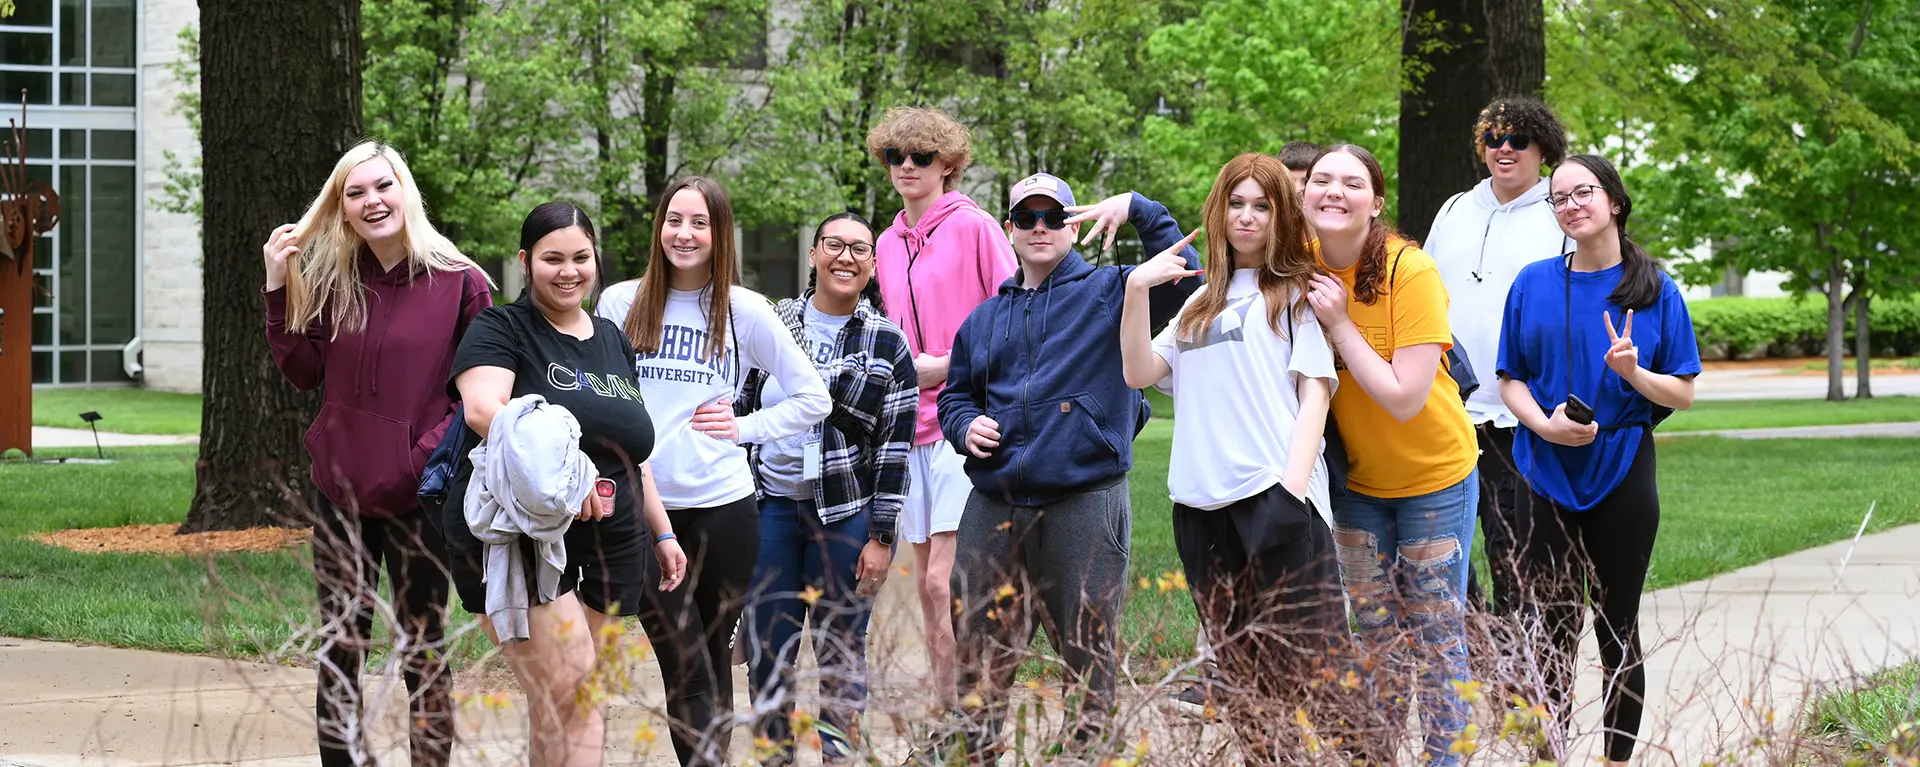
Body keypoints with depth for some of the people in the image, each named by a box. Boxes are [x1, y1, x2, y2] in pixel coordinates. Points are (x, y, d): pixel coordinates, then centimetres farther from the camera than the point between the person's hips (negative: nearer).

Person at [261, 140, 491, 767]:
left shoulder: (460, 284, -7)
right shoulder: (332, 284, 7)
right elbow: (303, 371, 5)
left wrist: (433, 454, -16)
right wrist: (278, 288, -3)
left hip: (419, 497, -4)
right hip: (341, 491, 4)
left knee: (422, 650, 4)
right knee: (339, 650, 9)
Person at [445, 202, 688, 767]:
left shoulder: (612, 340, 20)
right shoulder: (501, 329, -1)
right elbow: (483, 407, -21)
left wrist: (663, 532, 26)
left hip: (608, 544, 6)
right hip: (520, 536, -6)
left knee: (556, 708, 5)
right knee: (571, 696, -19)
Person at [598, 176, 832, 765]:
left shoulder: (745, 312, 4)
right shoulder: (620, 305, 7)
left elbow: (814, 398, 10)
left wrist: (744, 427, -1)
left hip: (722, 508, 0)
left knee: (713, 665, 7)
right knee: (685, 671, -7)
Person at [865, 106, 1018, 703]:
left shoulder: (974, 227, -5)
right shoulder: (888, 244, 16)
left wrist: (951, 365, -14)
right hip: (911, 424, 7)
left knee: (945, 580, -15)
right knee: (925, 585, 8)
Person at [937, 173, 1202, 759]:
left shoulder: (1108, 292, 4)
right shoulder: (985, 320, 19)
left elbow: (1184, 281, -12)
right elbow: (954, 393, 28)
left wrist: (1138, 209, -17)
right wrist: (965, 424, 6)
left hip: (1084, 506, -4)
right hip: (995, 507, 4)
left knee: (1088, 657, 0)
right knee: (978, 655, 8)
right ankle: (979, 751, 20)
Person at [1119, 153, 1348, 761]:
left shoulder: (1294, 293, 7)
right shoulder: (1200, 304, 23)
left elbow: (1315, 391, -2)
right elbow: (1140, 371, 14)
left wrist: (1293, 488, -13)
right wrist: (1136, 290, 2)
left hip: (1274, 496, -6)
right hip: (1202, 503, 6)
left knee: (1303, 668, -12)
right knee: (1239, 677, 7)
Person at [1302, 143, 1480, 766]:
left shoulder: (1411, 272, -24)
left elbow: (1404, 398, -27)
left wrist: (1340, 324, -27)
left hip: (1434, 475, -4)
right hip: (1356, 478, 5)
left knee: (1436, 636, 2)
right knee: (1375, 635, 13)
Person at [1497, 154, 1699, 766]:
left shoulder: (1656, 291, 0)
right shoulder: (1532, 284, 4)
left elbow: (1683, 394, 1)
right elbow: (1510, 380, 6)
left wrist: (1634, 372, -19)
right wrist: (1544, 423, -13)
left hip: (1622, 475, -1)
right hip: (1547, 476, 1)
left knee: (1618, 627, 5)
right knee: (1553, 626, 2)